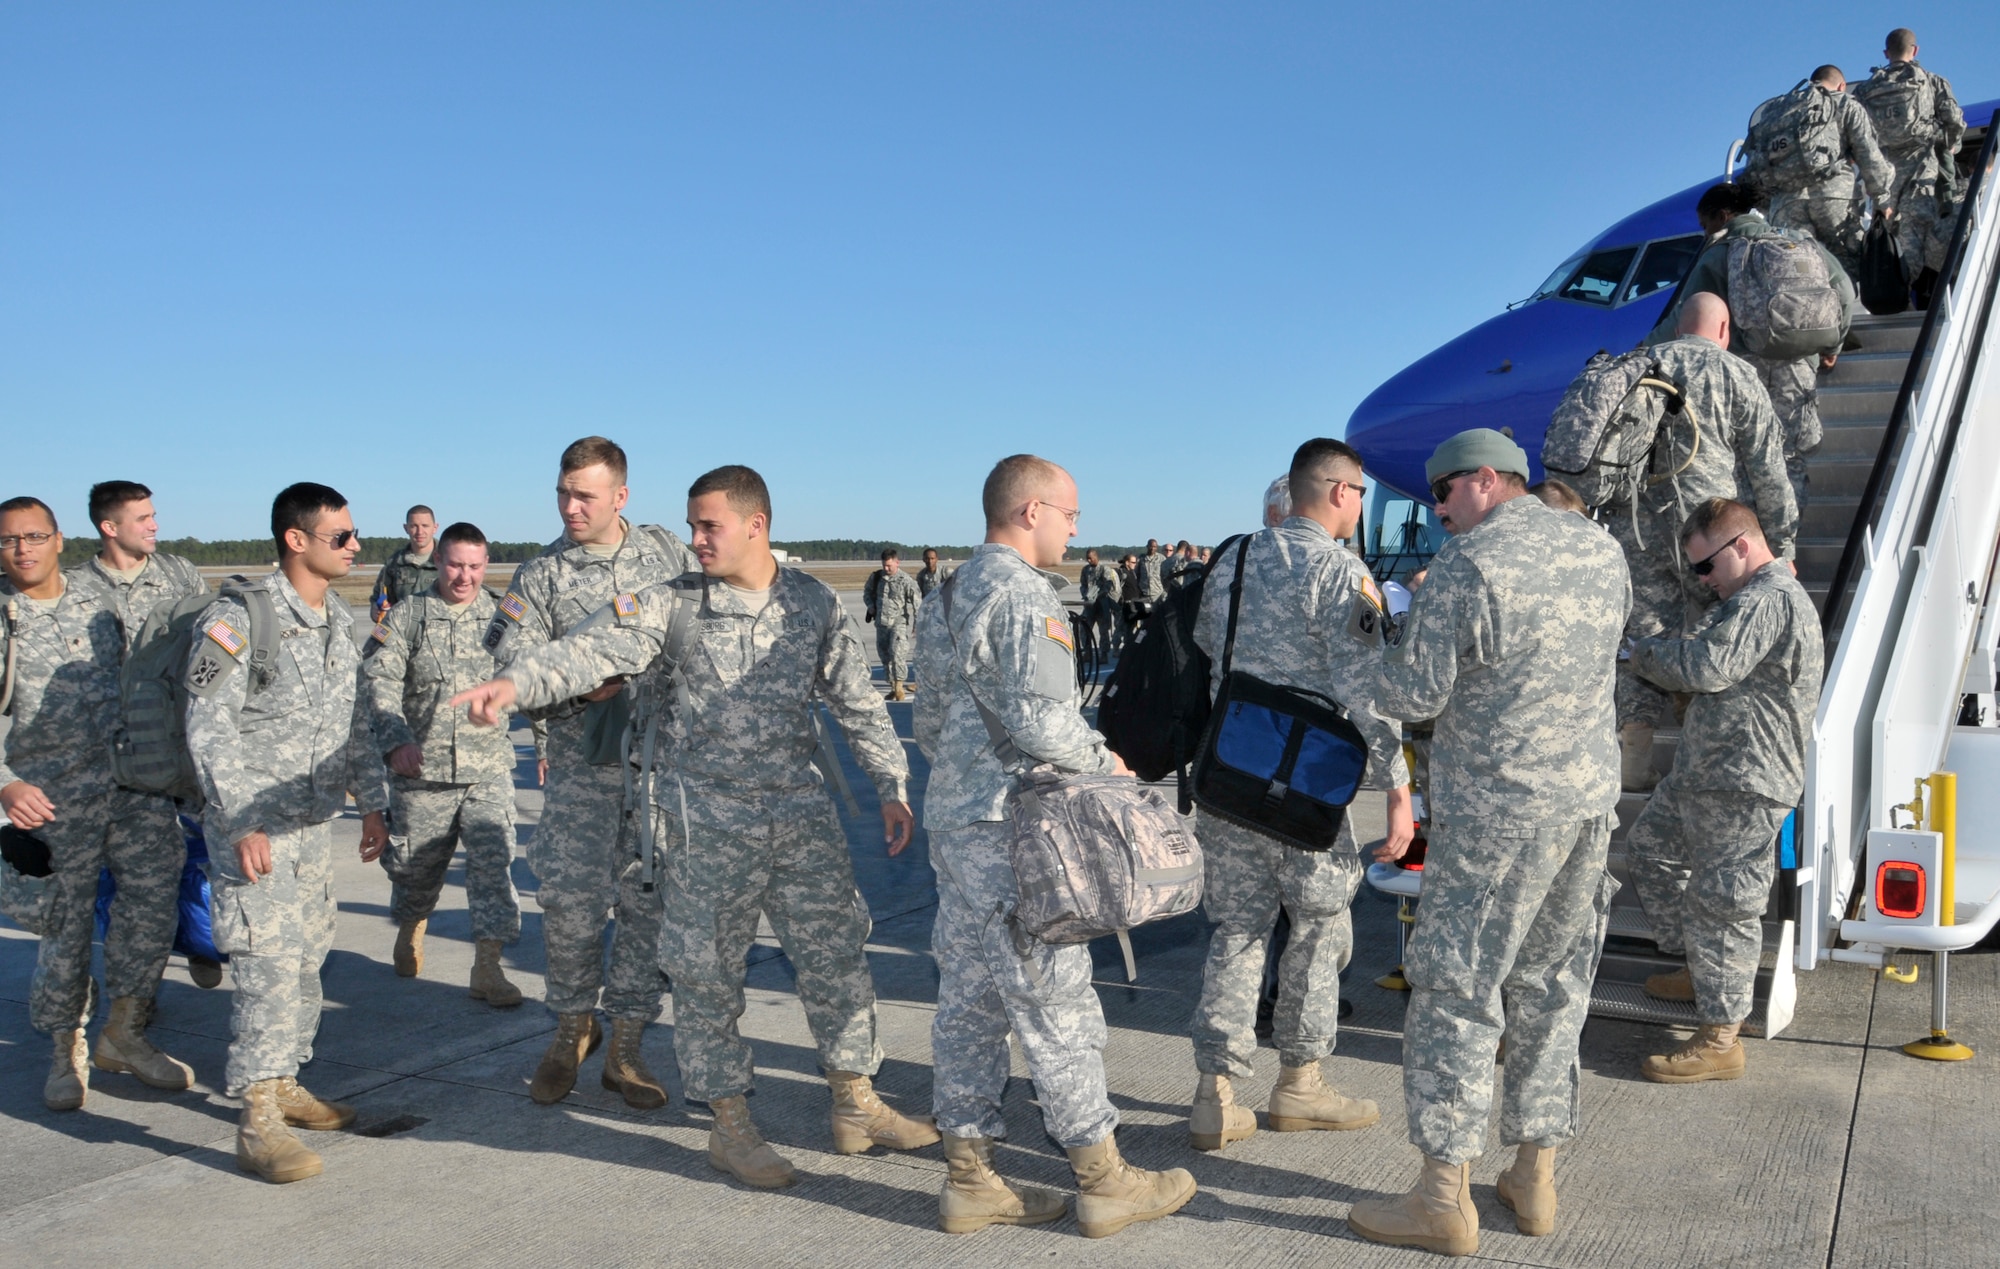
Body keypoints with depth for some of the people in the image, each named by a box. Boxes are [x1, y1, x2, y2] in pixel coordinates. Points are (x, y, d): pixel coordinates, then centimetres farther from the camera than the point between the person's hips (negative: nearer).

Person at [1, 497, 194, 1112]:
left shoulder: (99, 600, 7)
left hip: (135, 781, 3)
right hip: (53, 797, -3)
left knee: (154, 897, 1)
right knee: (65, 923, 4)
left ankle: (123, 1034, 18)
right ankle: (66, 1051, 23)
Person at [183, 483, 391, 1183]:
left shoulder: (341, 621, 10)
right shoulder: (238, 619, -14)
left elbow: (357, 722, 18)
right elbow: (208, 730, -15)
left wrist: (372, 803, 14)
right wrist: (242, 822, -20)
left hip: (314, 822, 8)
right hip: (252, 824, -8)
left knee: (307, 959, 13)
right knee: (269, 963, -11)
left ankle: (283, 1084, 28)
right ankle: (258, 1123, -6)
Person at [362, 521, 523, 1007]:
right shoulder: (405, 615, 1)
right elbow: (379, 681, -10)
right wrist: (396, 740, -24)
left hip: (488, 769, 0)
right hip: (421, 769, 0)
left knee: (493, 861, -9)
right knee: (415, 862, 14)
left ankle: (487, 968, -3)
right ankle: (410, 931, 43)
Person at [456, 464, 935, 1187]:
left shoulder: (815, 604, 4)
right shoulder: (674, 605, -2)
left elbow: (858, 703, 8)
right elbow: (598, 651, -15)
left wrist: (891, 787, 4)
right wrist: (516, 681, -32)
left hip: (803, 812, 2)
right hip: (707, 822, -2)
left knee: (835, 957, 8)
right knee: (708, 971, 4)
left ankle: (855, 1107, 24)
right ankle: (731, 1125, 20)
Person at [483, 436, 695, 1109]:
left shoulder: (667, 550, 7)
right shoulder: (540, 576, 1)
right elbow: (506, 671, -5)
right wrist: (577, 689, -19)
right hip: (584, 766, -1)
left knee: (647, 902, 5)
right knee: (569, 901, -4)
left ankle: (625, 1045, 17)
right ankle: (573, 1025, 22)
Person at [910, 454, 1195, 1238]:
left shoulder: (950, 595, 15)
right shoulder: (1024, 594, -15)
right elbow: (1040, 720, -24)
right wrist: (1104, 761, -8)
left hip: (952, 819, 10)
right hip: (1010, 829, -10)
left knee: (967, 999, 12)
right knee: (1056, 1005, 0)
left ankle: (969, 1180, 19)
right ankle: (1103, 1182, 10)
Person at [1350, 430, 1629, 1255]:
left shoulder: (1465, 566, -16)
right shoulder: (1600, 549, 7)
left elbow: (1415, 697, -15)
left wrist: (1386, 666, 5)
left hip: (1495, 814, -7)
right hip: (1590, 799, 7)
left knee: (1455, 994, 1)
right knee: (1550, 988, 16)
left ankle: (1444, 1200, 6)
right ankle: (1534, 1178, 24)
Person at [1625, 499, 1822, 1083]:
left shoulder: (1769, 602, -19)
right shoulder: (1757, 597, 17)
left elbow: (1706, 666, -29)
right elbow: (1719, 673, 21)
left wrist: (1650, 653, -10)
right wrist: (1665, 659, 1)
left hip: (1743, 788, -11)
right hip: (1704, 774, 12)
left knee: (1720, 901, -5)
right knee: (1648, 846, 24)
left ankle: (1720, 1040, 5)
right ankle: (1701, 970, 35)